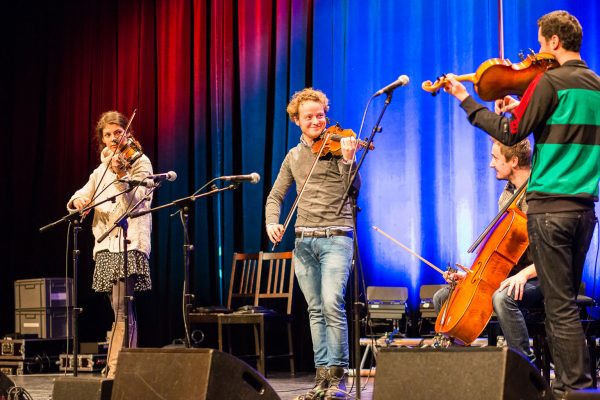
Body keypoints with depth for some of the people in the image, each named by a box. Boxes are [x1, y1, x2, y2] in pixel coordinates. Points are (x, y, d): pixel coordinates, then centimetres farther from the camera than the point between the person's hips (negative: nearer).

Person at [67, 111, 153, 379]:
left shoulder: (140, 162, 0)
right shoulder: (102, 170, 19)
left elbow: (135, 200, -15)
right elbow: (81, 196, 12)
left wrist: (122, 174, -31)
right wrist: (78, 200, -12)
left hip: (130, 244, -7)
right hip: (106, 246, 7)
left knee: (122, 310, -16)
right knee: (123, 313, 10)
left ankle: (114, 372, -20)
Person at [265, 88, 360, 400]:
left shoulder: (338, 144, 1)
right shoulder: (294, 156, 15)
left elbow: (353, 188, -11)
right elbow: (275, 196, 18)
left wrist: (348, 159, -29)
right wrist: (272, 221, -2)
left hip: (336, 237, -5)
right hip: (304, 240, 5)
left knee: (332, 303, -18)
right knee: (315, 310, 6)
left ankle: (338, 374, -10)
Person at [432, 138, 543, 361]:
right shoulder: (507, 195, 13)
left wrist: (524, 274, -31)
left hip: (535, 279, -9)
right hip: (506, 274, 9)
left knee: (502, 297, -40)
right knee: (442, 297, 3)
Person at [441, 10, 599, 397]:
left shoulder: (550, 80, -10)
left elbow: (510, 133, -9)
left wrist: (465, 99, 0)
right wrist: (522, 107, 21)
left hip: (550, 205, -7)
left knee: (559, 304, -5)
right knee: (567, 301, 15)